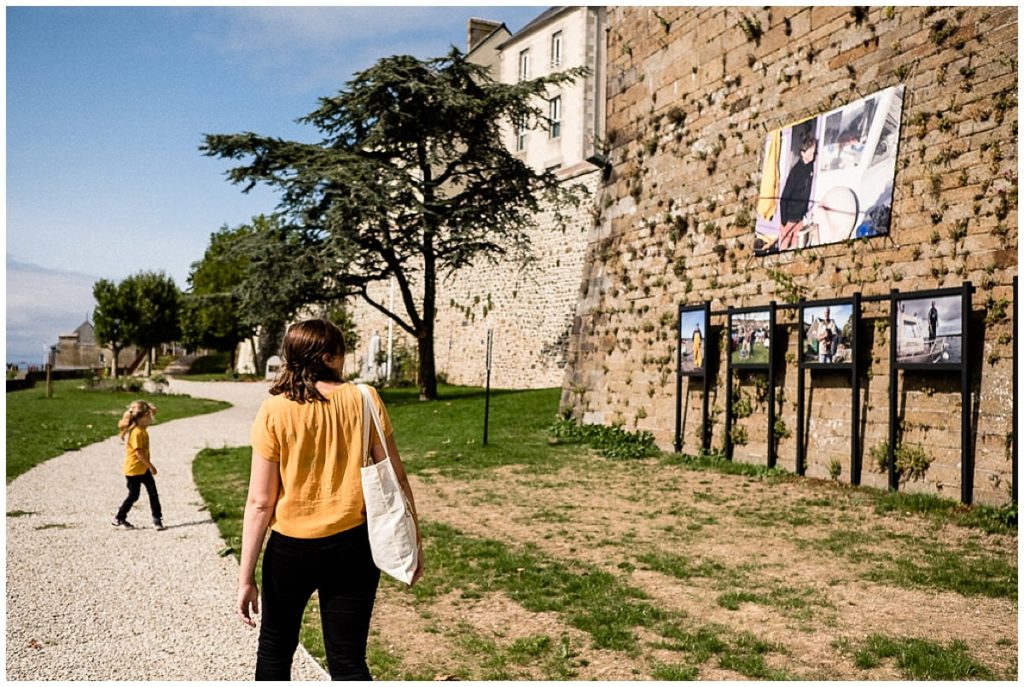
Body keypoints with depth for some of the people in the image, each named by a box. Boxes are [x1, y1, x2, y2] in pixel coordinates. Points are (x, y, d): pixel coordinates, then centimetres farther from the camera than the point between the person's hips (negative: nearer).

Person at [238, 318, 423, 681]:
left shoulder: (274, 411, -10)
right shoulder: (364, 400, -8)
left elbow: (260, 502, -10)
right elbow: (395, 477, -4)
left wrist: (246, 577, -3)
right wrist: (413, 542, 6)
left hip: (290, 549, 0)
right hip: (352, 546, 1)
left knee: (275, 648, 23)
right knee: (348, 661, 11)